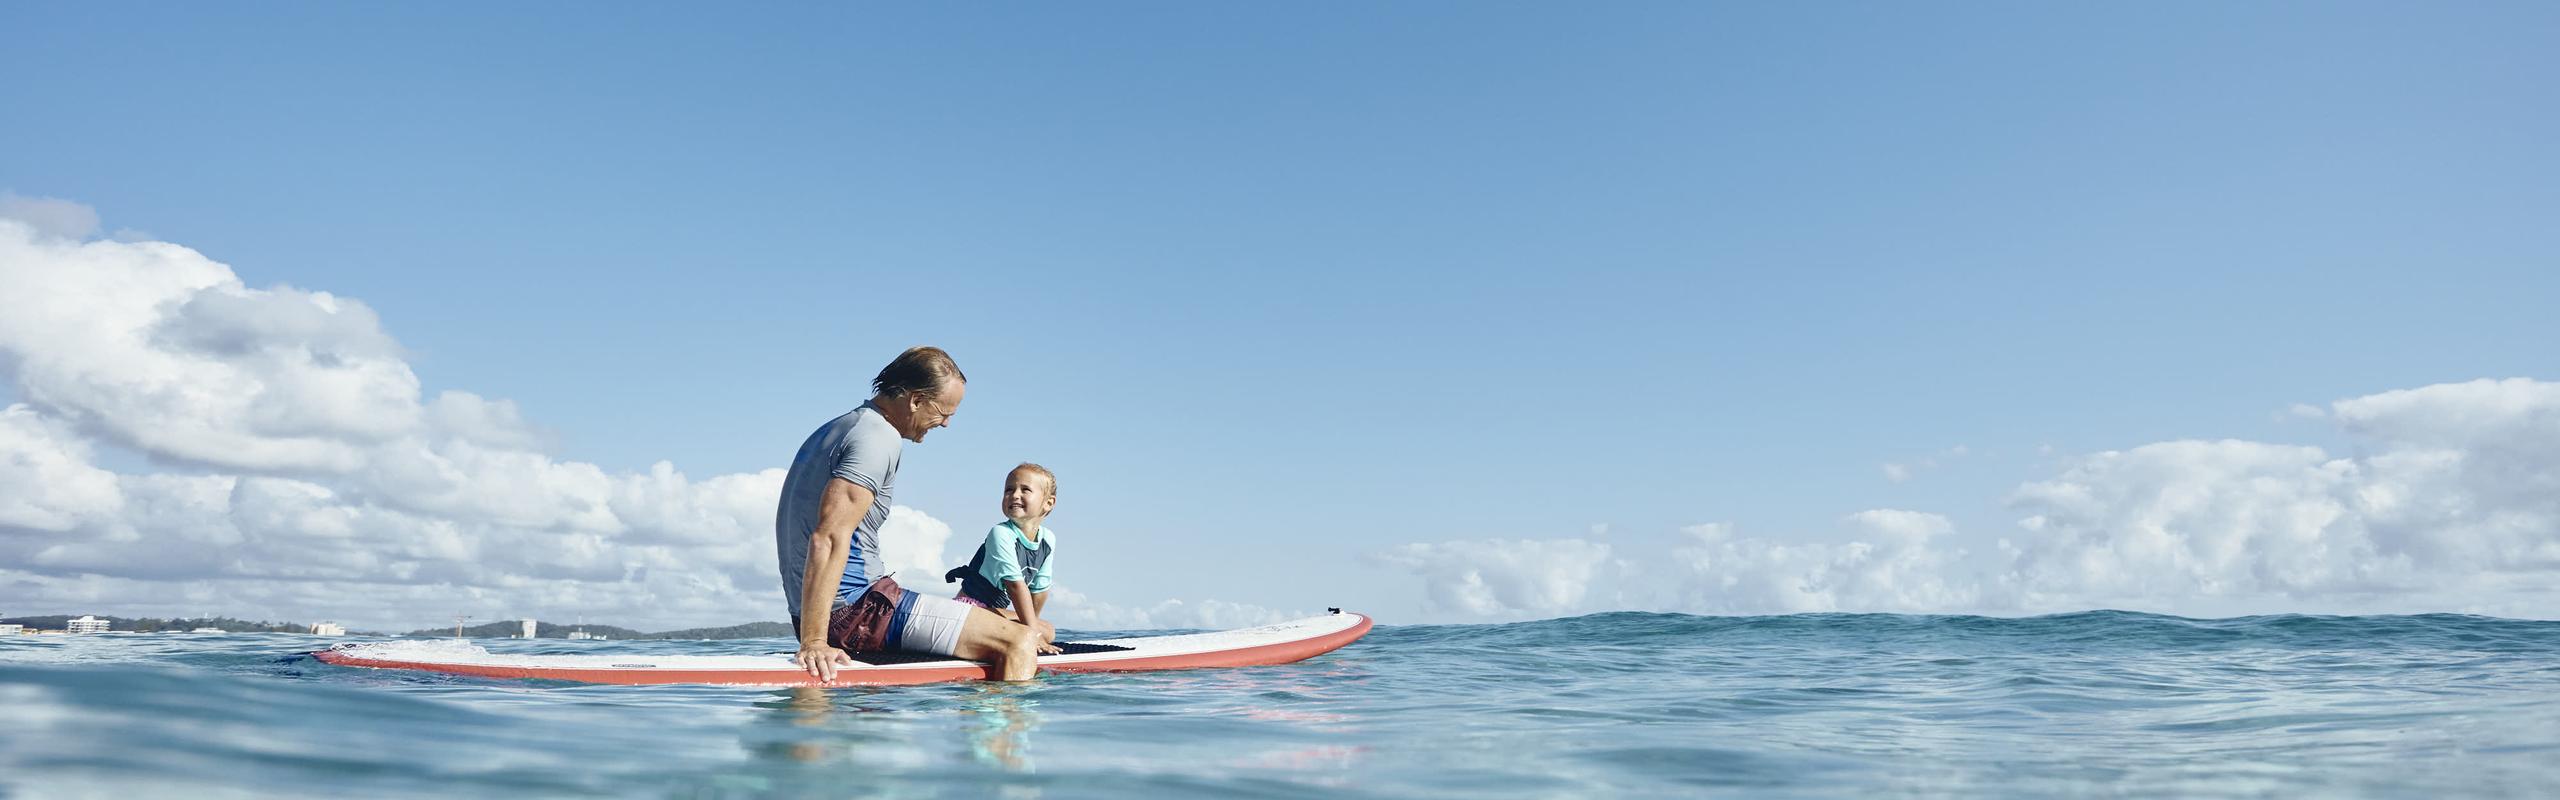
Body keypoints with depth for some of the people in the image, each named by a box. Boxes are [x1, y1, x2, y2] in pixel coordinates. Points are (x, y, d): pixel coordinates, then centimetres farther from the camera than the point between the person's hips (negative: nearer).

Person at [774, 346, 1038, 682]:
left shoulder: (835, 429, 18)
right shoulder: (880, 438, -14)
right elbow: (829, 538, -26)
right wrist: (814, 642, -30)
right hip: (856, 607, -11)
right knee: (1020, 641, -17)